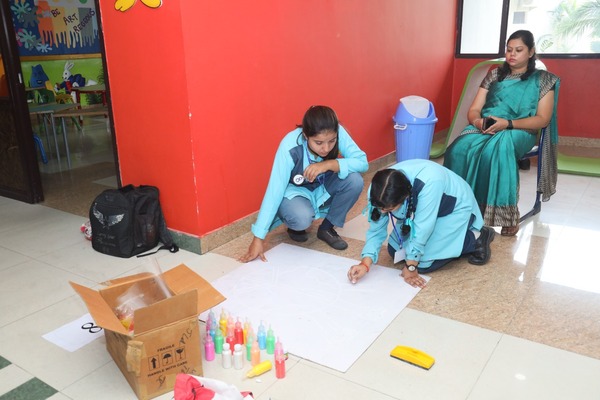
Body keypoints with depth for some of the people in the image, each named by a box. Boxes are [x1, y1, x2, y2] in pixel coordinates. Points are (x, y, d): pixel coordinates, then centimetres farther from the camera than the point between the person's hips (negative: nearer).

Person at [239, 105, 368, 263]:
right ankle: (295, 226, 3)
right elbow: (274, 191, -32)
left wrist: (329, 164, -40)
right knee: (302, 218, -36)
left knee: (355, 181, -25)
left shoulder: (337, 133, -26)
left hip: (323, 187, 4)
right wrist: (259, 238, -31)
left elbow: (362, 162, -26)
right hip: (294, 190, -4)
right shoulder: (290, 147, -34)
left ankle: (327, 228, -2)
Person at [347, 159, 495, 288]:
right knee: (394, 251, 4)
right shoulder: (380, 189, -26)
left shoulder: (429, 184, -43)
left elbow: (421, 230, -33)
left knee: (423, 264, -14)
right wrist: (365, 264, -26)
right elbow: (376, 229, -15)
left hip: (454, 209, -6)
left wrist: (411, 266, -23)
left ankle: (476, 238, 3)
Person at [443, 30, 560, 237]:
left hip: (519, 131, -3)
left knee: (497, 150, -40)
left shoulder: (543, 79, 9)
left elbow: (542, 119, -1)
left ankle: (507, 214, -31)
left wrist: (508, 123, -17)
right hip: (484, 127, 3)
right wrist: (477, 121, -14)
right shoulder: (494, 75, 19)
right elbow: (474, 110, 12)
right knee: (459, 149, -33)